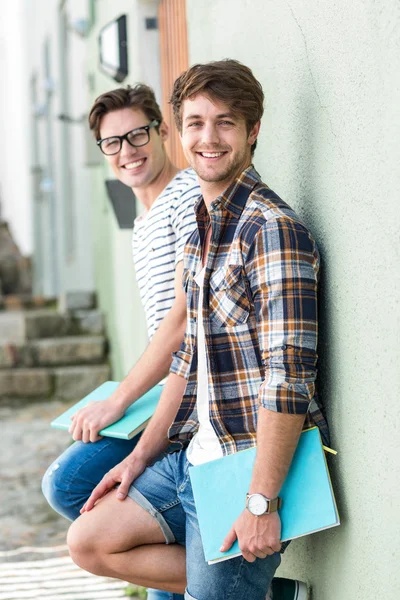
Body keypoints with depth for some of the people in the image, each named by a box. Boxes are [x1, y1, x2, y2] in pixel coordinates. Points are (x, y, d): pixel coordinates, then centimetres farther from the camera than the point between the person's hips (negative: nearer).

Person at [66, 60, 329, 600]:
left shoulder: (272, 228, -17)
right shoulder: (200, 232, 12)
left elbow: (287, 376, -23)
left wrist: (262, 501, -25)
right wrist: (143, 454, 15)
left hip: (247, 467, -9)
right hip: (194, 454, 9)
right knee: (89, 542, 10)